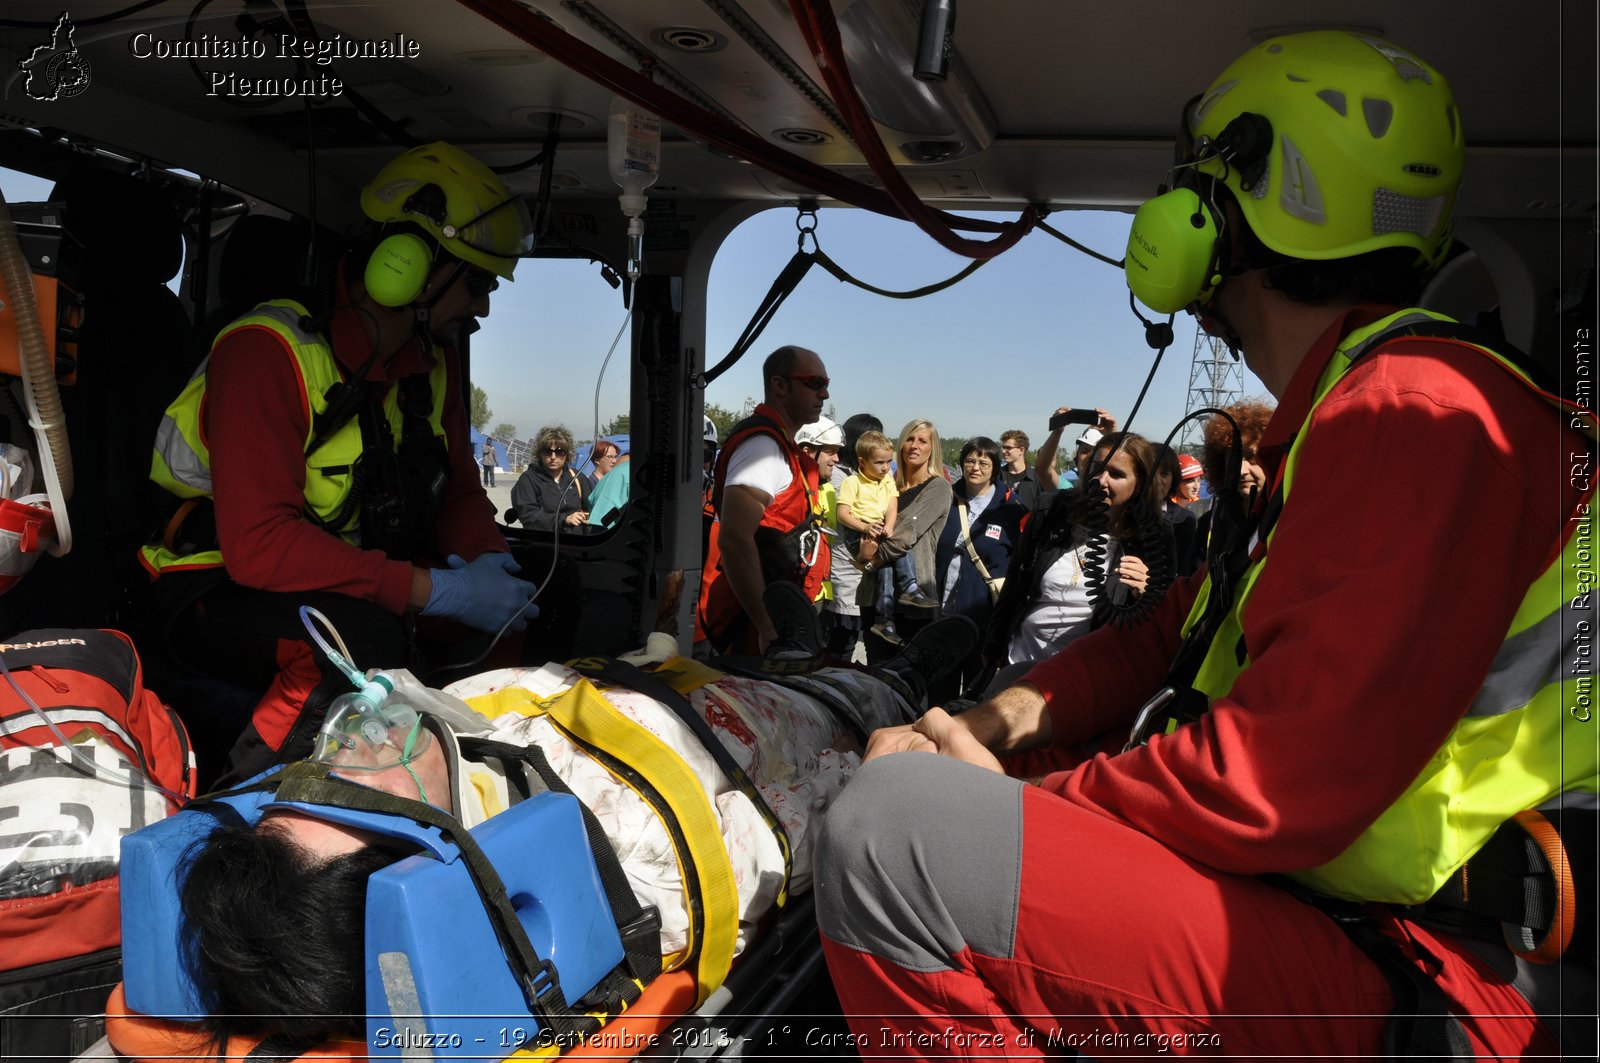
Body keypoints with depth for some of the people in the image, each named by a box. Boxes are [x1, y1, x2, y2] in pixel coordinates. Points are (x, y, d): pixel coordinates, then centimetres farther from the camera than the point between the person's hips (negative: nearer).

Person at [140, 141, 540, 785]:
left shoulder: (434, 361, 3)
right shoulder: (269, 351, -21)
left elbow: (460, 493, 10)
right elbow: (258, 545, -30)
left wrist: (484, 562, -15)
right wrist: (438, 591, -33)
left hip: (353, 586, 7)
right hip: (222, 595, -7)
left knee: (524, 594, -10)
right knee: (366, 637, -36)